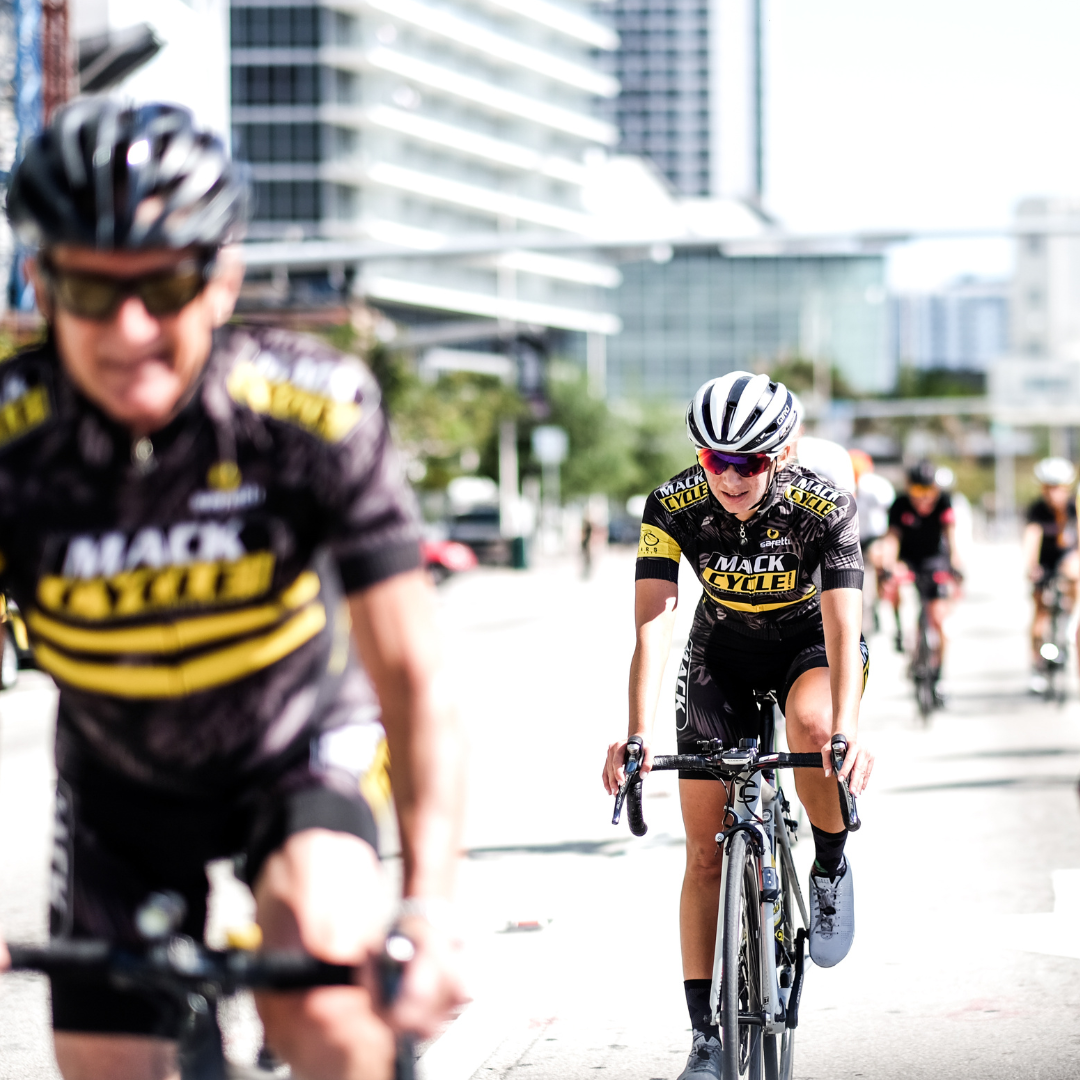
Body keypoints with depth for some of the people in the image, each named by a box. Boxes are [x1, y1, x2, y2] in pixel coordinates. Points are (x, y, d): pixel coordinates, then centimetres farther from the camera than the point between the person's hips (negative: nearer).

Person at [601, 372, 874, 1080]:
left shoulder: (825, 507, -28)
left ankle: (831, 866, -9)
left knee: (813, 724, -38)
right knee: (706, 853, -4)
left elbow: (843, 627, -35)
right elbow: (653, 622, -31)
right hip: (723, 652, 2)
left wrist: (847, 727, -52)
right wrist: (638, 734, -44)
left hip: (812, 643, -2)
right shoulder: (674, 506, -24)